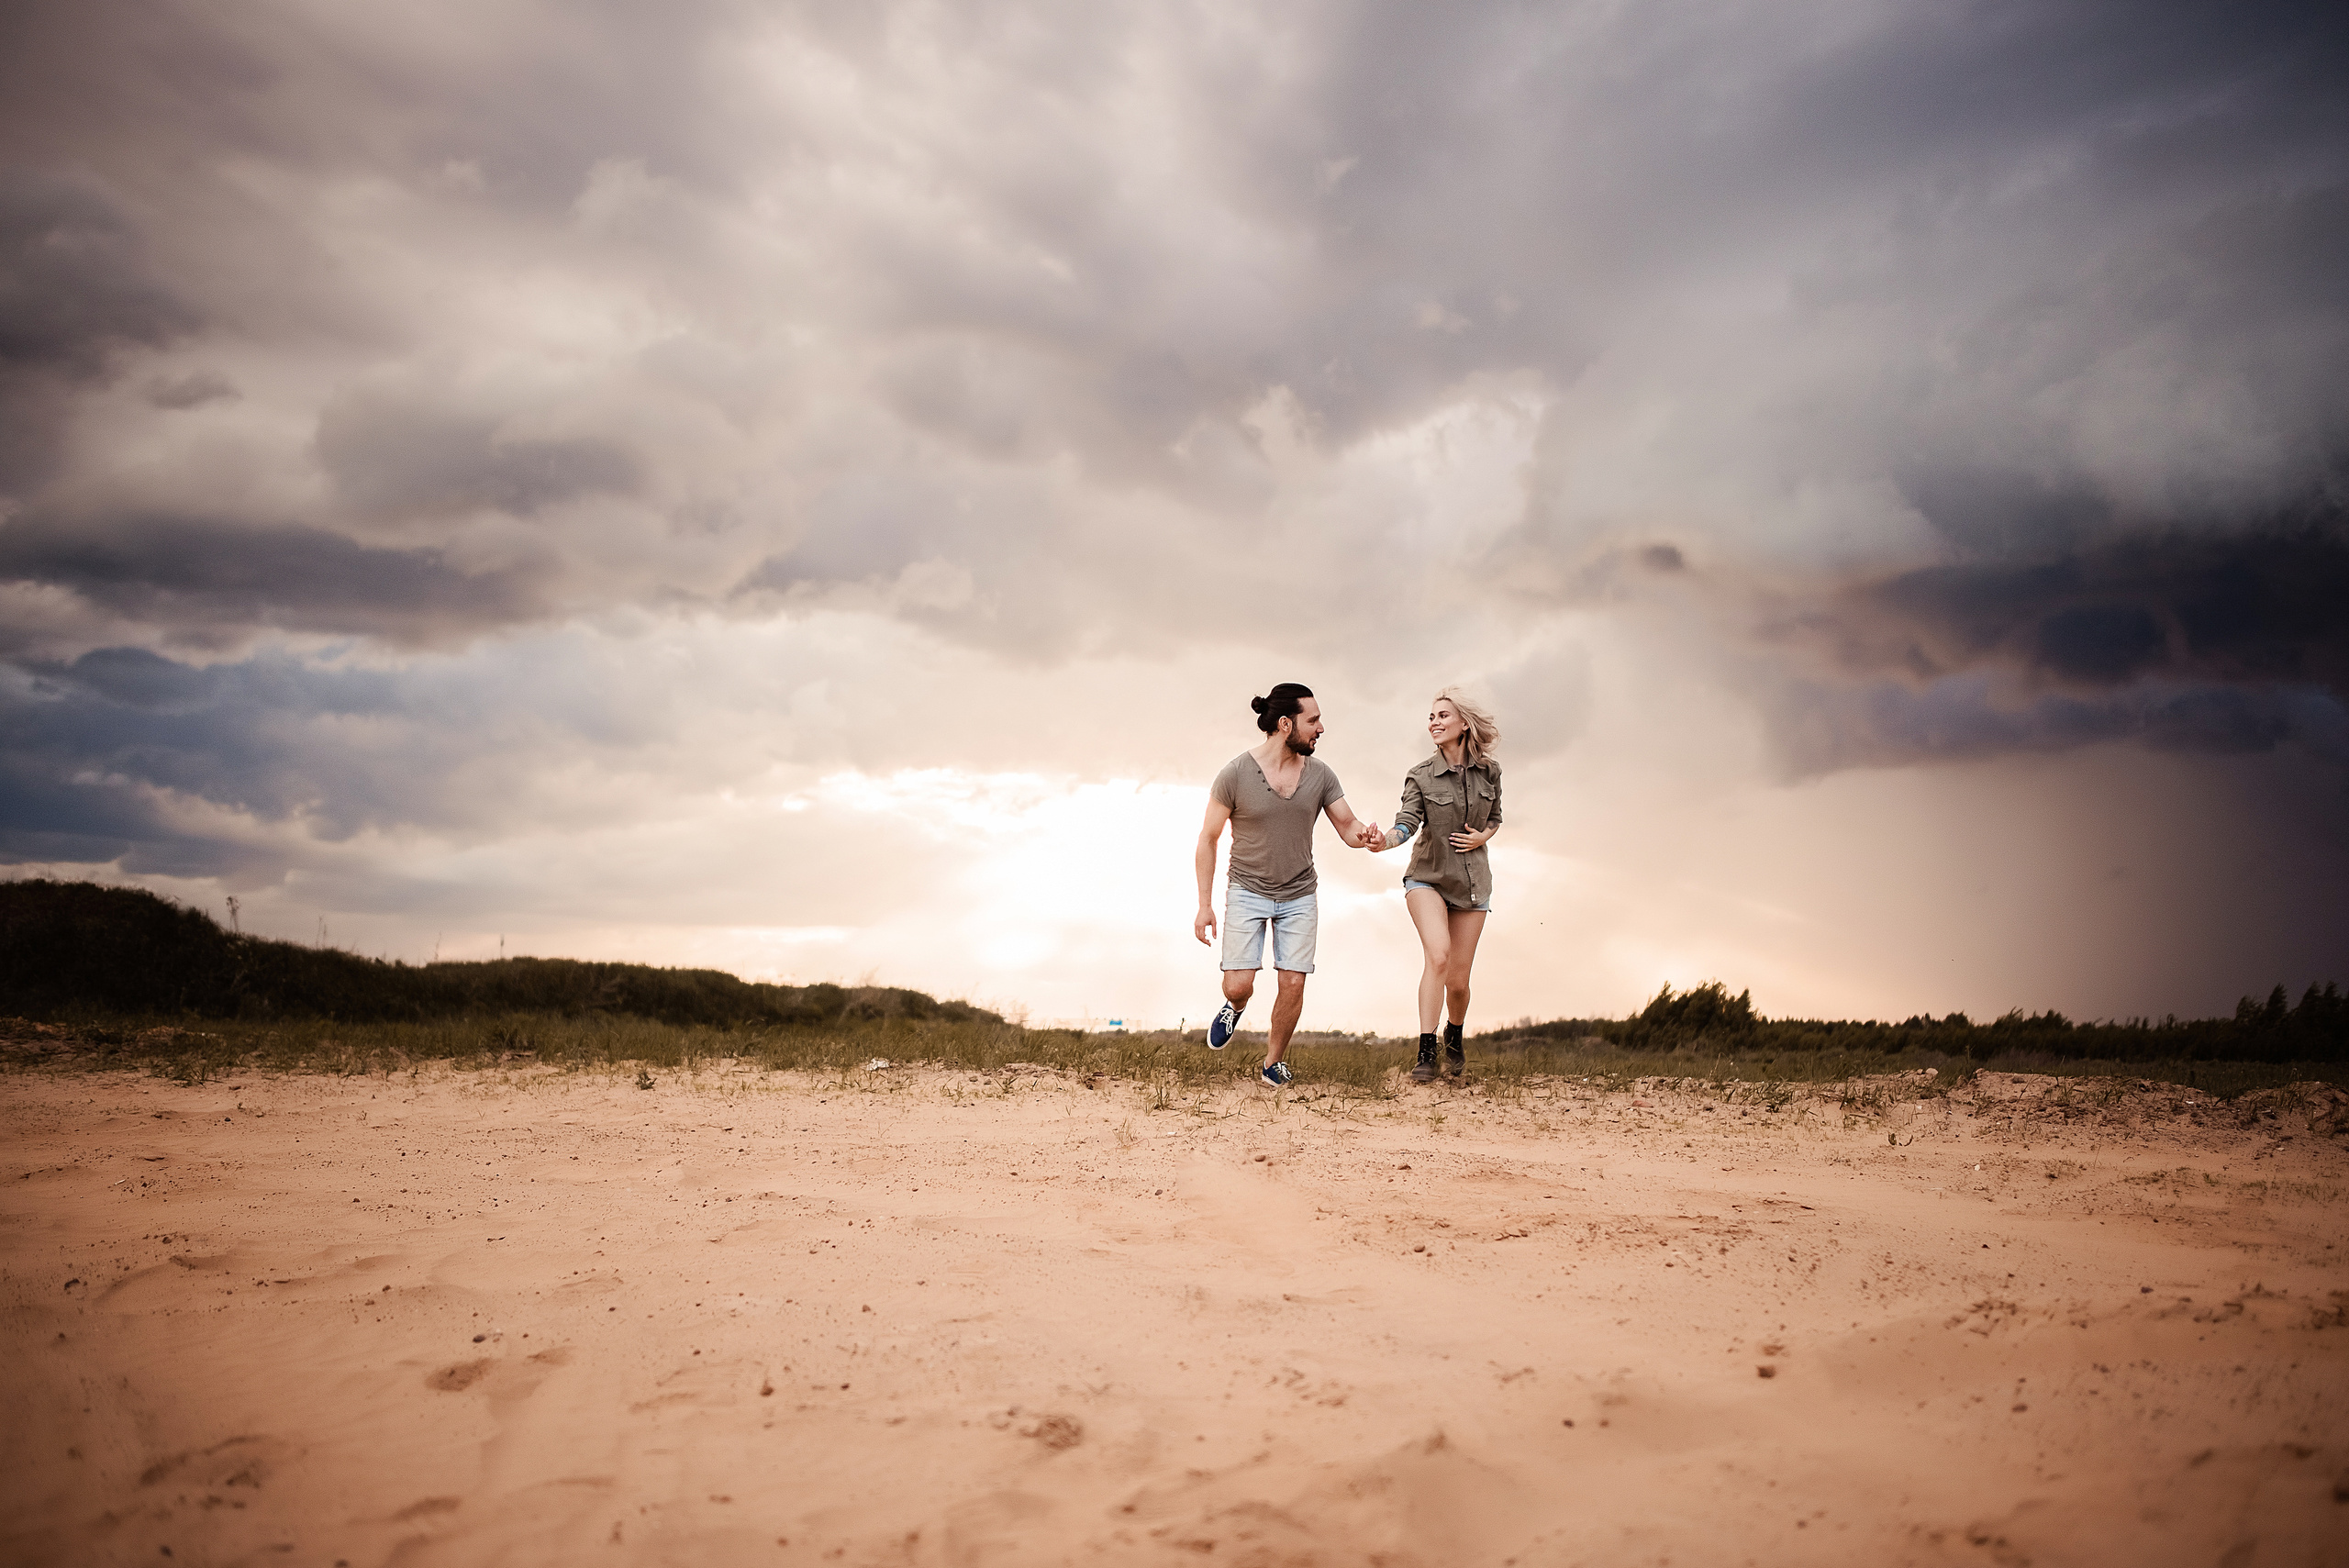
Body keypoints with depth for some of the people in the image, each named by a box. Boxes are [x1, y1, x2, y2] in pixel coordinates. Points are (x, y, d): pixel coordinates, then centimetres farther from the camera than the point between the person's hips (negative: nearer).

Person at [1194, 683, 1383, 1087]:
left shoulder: (1320, 775, -6)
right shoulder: (1236, 773, -15)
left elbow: (1348, 827, 1)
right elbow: (1208, 838, -8)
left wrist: (1367, 835, -25)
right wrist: (1204, 905, -9)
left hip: (1299, 895, 3)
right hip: (1247, 892, -3)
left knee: (1292, 986, -2)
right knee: (1238, 986, -8)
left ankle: (1273, 1061, 21)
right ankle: (1234, 1008, 30)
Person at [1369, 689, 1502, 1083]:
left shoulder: (1488, 772, 1)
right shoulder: (1421, 777, -6)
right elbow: (1407, 823, -19)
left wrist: (1483, 836, -6)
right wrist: (1385, 841, -41)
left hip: (1472, 880, 2)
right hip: (1428, 877, -2)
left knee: (1458, 980, 2)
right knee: (1438, 955, -27)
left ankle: (1454, 1036, 35)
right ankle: (1425, 1054, -22)